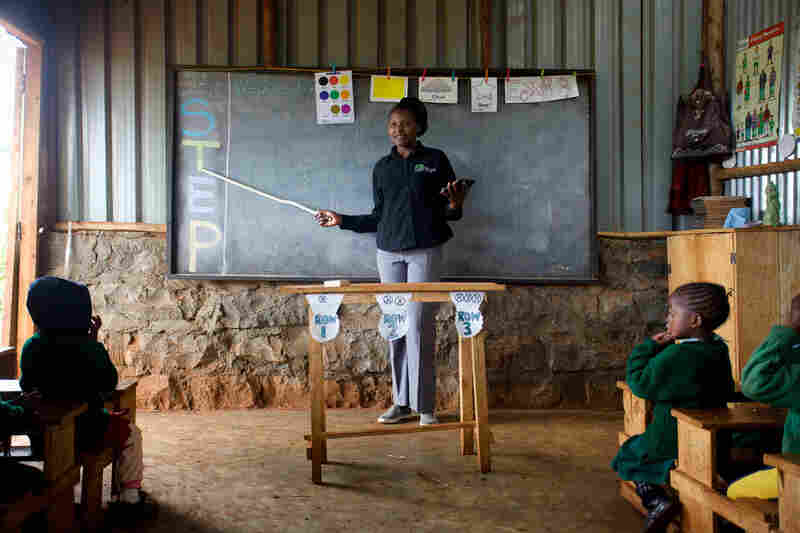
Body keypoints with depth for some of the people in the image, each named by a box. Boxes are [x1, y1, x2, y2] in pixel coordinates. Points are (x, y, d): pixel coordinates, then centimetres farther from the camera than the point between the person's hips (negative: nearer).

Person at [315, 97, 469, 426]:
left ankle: (424, 405, -2)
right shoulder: (382, 168, 13)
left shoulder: (435, 160, 4)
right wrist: (342, 221, 15)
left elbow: (449, 212, 5)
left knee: (418, 325, -9)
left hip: (425, 251, -3)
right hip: (389, 253, 4)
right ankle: (401, 402, 12)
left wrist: (453, 206, -17)